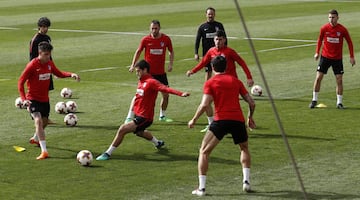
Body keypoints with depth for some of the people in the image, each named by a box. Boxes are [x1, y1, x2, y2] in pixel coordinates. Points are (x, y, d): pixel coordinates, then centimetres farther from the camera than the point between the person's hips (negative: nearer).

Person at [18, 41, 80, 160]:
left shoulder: (49, 64, 0)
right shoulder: (32, 65, -19)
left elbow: (59, 74, 18)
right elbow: (20, 82, -15)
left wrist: (71, 74, -1)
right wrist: (24, 99, -26)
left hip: (45, 99, 7)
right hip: (33, 99, -7)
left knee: (44, 122, 20)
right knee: (38, 121, -23)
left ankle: (36, 139, 52)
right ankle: (44, 151, -29)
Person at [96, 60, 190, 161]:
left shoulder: (151, 82, -20)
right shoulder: (141, 81, 7)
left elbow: (166, 88, -34)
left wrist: (181, 93, -48)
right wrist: (130, 114, 20)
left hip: (144, 117, -10)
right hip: (138, 115, 10)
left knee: (122, 129, -21)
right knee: (139, 132, 36)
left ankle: (108, 153, -13)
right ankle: (158, 143, 60)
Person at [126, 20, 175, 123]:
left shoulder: (166, 39, -3)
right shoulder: (145, 39, -6)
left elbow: (171, 51, 12)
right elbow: (138, 52, 7)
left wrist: (170, 64, -1)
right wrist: (133, 65, 0)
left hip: (161, 73, 2)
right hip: (147, 72, -2)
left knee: (166, 95, 4)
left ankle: (162, 116, 27)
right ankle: (129, 117, -4)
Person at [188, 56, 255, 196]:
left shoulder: (210, 83, 6)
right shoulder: (235, 81, 17)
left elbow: (204, 104, -8)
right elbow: (251, 103, 15)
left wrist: (194, 120, 5)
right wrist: (250, 118, 32)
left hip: (220, 120, -3)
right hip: (238, 120, 3)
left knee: (204, 152, 9)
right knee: (244, 149, 29)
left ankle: (201, 188, -1)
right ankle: (246, 181, 16)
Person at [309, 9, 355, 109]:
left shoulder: (342, 30, -9)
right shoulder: (324, 28, -6)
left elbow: (349, 42, 3)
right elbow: (320, 40, 11)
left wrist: (352, 57, 0)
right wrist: (317, 52, 10)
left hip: (337, 58, -1)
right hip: (325, 56, 1)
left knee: (339, 80, -3)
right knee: (318, 78, -4)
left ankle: (339, 102, 8)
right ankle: (314, 100, 8)